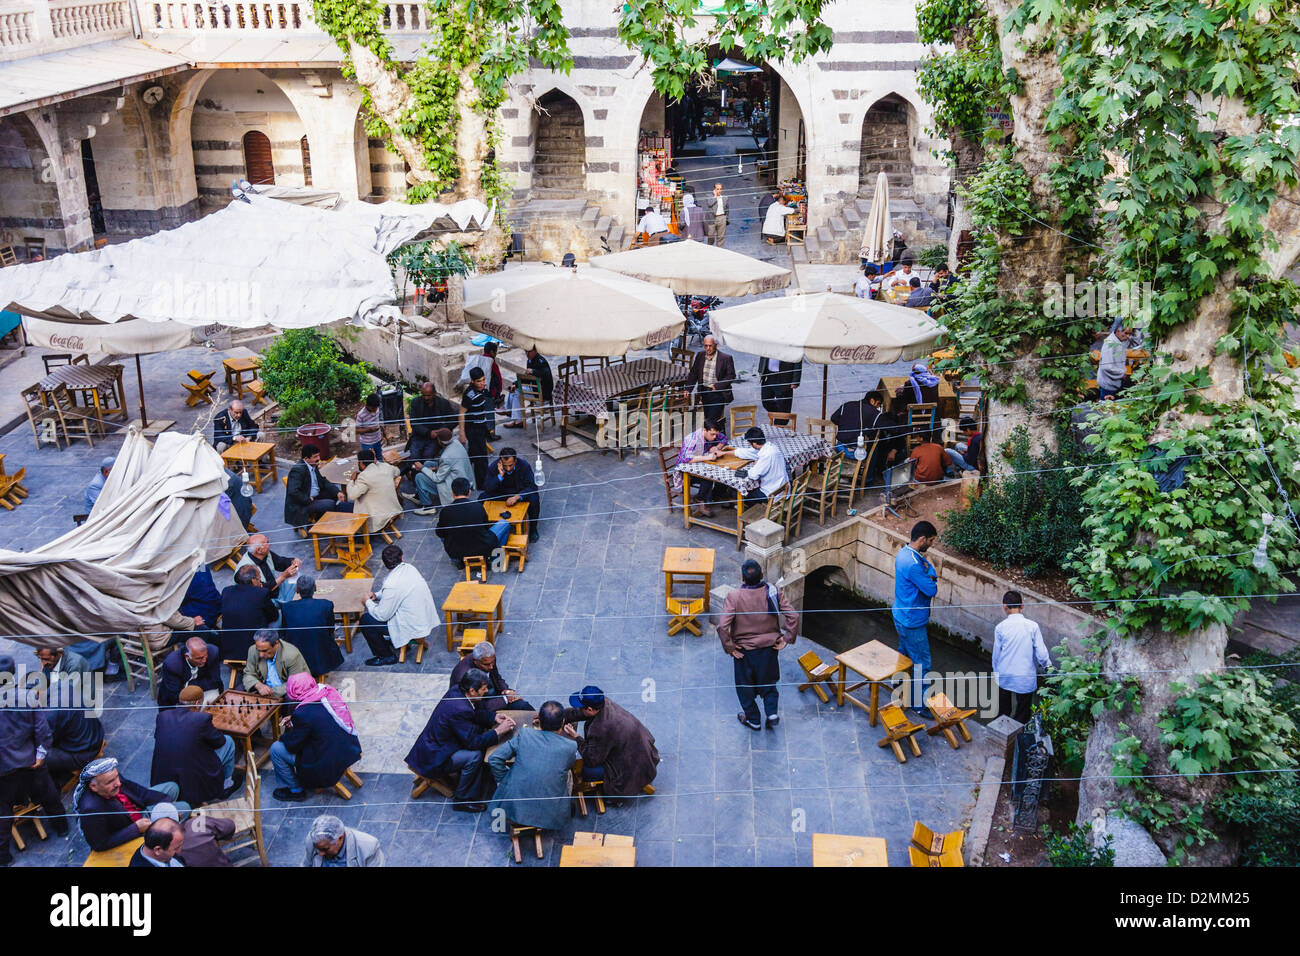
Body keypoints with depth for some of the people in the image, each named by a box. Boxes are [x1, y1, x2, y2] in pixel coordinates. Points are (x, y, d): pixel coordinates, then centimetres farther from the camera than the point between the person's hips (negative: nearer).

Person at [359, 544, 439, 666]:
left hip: (414, 628, -8)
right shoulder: (409, 568, -2)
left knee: (365, 620, -1)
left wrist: (368, 602, 0)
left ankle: (387, 656, 12)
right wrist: (377, 595, 7)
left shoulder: (392, 585, -27)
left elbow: (382, 616, -17)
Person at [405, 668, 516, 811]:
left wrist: (494, 717, -1)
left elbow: (476, 713, 14)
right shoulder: (459, 710, -33)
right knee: (474, 755, -25)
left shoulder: (456, 690, -5)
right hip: (433, 759, -10)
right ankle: (462, 800, -7)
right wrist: (498, 731, -17)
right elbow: (473, 742, -26)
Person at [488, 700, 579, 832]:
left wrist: (502, 782, 10)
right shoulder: (570, 746, -10)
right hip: (549, 815, 0)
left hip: (513, 808, 0)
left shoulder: (524, 734, -9)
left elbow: (494, 759, -5)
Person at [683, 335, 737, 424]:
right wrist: (688, 389, 2)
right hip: (704, 392, 5)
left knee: (712, 419, -15)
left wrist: (717, 386, -18)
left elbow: (731, 376, -8)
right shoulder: (700, 356, 7)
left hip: (718, 393, -5)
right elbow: (693, 374, 12)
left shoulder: (726, 358, -8)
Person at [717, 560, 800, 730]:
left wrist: (729, 647, -14)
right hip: (769, 646, 3)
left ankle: (753, 719, 32)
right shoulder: (773, 592, -14)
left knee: (745, 684, 20)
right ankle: (772, 713, 18)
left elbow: (722, 626, -27)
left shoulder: (734, 597, -22)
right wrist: (786, 638, -4)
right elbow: (793, 616, -14)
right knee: (768, 680, 27)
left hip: (744, 650, -2)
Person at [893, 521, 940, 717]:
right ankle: (919, 704, 12)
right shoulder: (913, 564, -31)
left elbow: (931, 578, 8)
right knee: (922, 663, 1)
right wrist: (929, 567, -9)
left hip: (901, 617, 10)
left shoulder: (904, 553, 2)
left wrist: (929, 572, -14)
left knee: (904, 654, 26)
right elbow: (932, 589, -23)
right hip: (912, 622, -10)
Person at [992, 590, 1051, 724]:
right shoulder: (1032, 626, -9)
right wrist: (1047, 665, 11)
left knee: (1003, 713, 17)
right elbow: (1041, 654, -10)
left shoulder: (1000, 627, -7)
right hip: (1026, 679, -1)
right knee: (1022, 717, 11)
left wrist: (996, 673, 16)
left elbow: (996, 654, 0)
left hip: (1005, 678, 1)